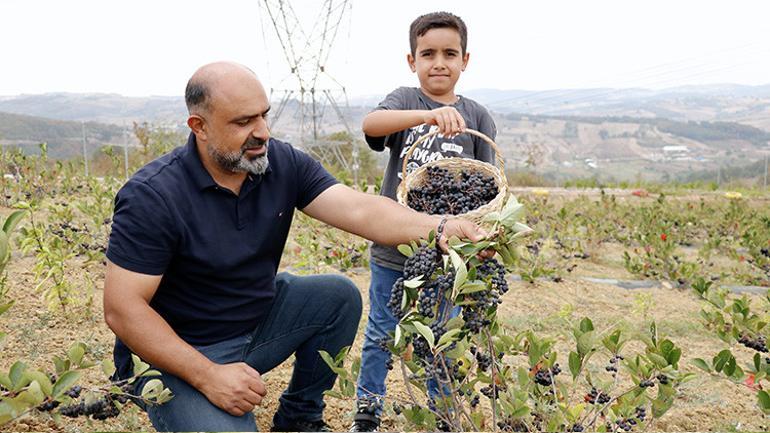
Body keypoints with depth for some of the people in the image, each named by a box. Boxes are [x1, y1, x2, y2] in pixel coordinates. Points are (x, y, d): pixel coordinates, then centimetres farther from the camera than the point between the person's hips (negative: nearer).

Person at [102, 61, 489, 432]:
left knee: (339, 295, -8)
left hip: (259, 320, 6)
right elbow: (123, 309, -22)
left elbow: (358, 210, -20)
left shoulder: (283, 163, -8)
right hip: (174, 354, -5)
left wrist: (437, 227, -38)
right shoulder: (151, 196, -23)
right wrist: (207, 376, -28)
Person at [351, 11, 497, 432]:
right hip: (392, 246, 0)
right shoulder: (405, 100, -2)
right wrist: (428, 115, -41)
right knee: (380, 337, 14)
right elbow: (370, 124, -24)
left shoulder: (477, 116, 1)